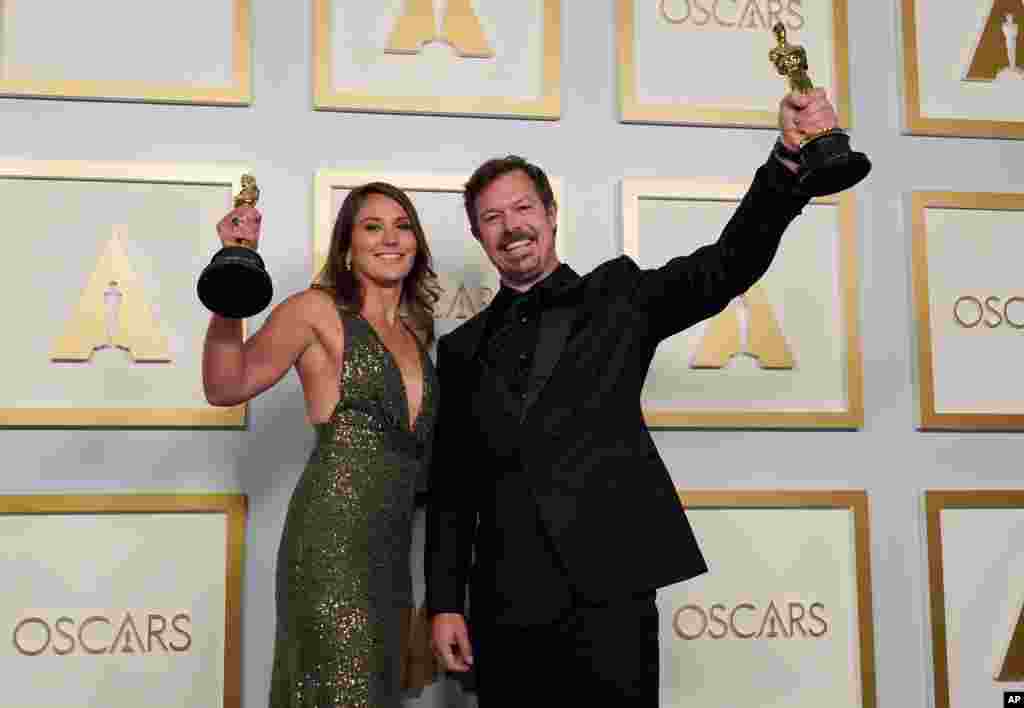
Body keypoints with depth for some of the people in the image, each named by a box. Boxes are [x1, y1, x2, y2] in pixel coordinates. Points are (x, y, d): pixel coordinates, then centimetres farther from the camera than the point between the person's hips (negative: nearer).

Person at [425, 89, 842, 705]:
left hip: (607, 595, -2)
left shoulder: (617, 297, 8)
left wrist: (792, 157, -20)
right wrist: (444, 603, 6)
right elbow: (450, 488, 13)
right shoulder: (464, 349, 14)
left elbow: (731, 264, -6)